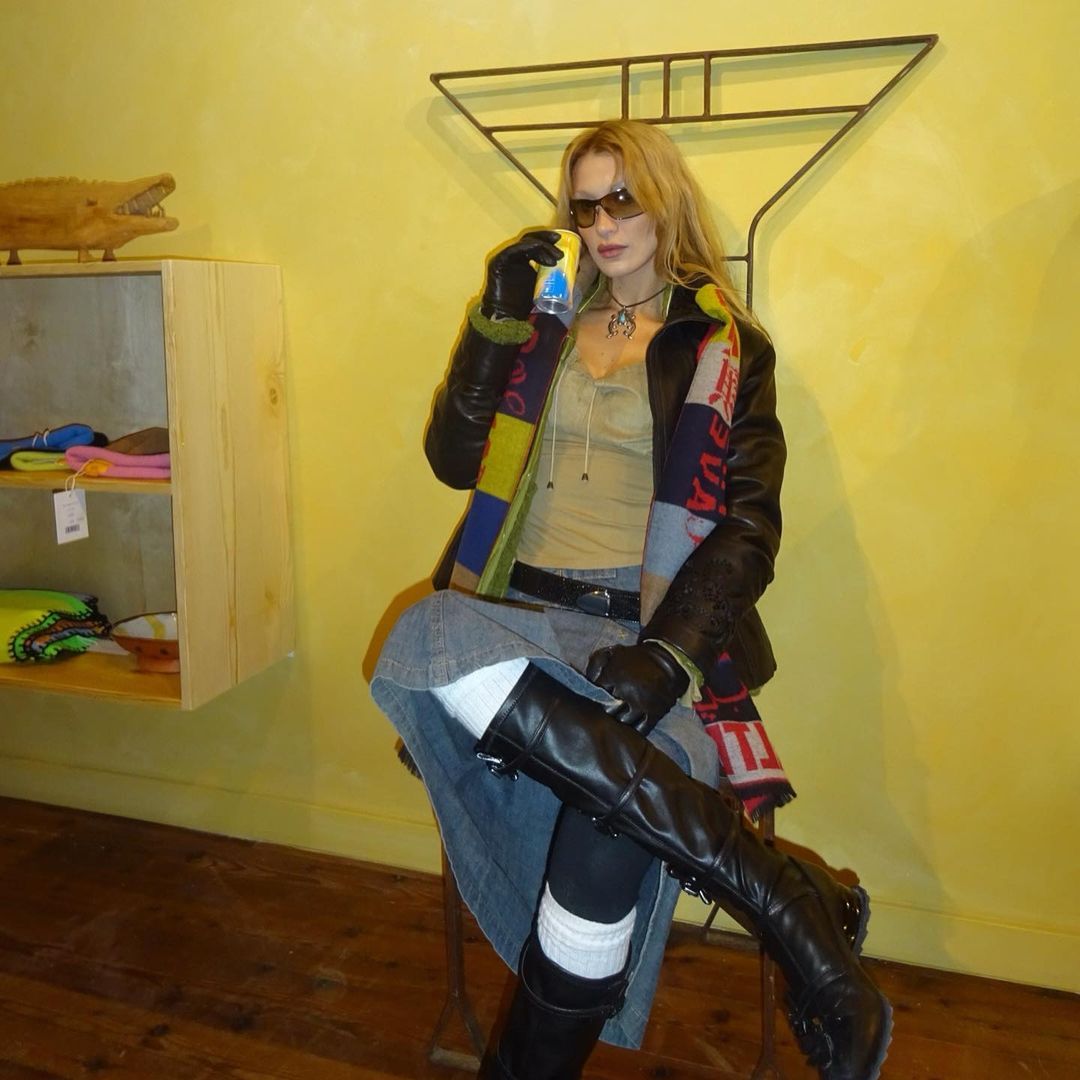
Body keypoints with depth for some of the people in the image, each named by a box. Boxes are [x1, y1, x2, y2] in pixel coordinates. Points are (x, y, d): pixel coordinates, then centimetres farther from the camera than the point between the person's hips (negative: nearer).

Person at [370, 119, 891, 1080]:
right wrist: (498, 321, 3)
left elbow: (749, 527, -1)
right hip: (522, 614, 4)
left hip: (645, 631, -3)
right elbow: (453, 459, 12)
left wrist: (669, 652, -19)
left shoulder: (726, 346, 10)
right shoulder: (544, 325, 20)